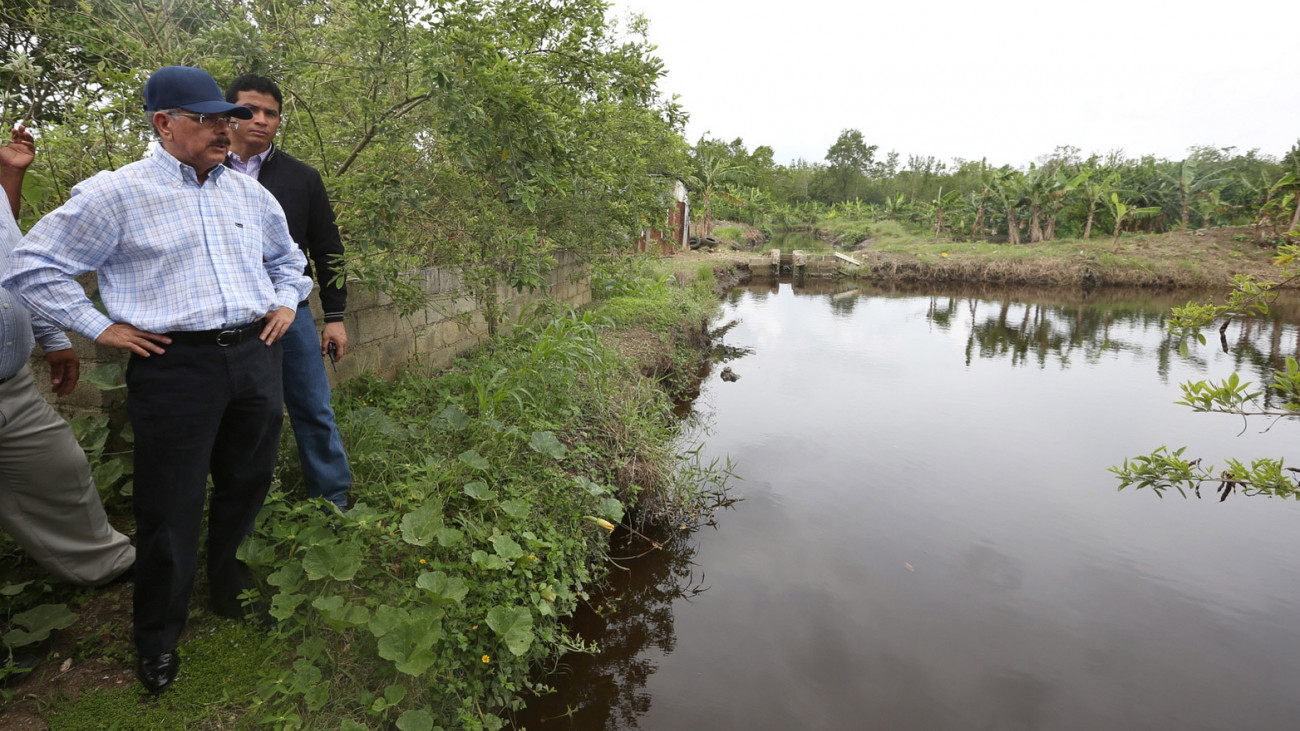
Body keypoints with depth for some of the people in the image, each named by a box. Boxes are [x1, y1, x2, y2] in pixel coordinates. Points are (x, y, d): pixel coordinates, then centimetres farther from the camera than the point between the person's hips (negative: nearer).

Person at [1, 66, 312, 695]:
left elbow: (287, 257, 28)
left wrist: (286, 301, 12)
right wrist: (101, 327, -5)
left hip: (255, 357, 5)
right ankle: (158, 637, 24)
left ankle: (226, 583, 41)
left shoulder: (250, 193, 12)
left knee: (247, 485, 16)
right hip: (176, 367, -4)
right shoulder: (117, 193, -4)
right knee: (170, 508, 4)